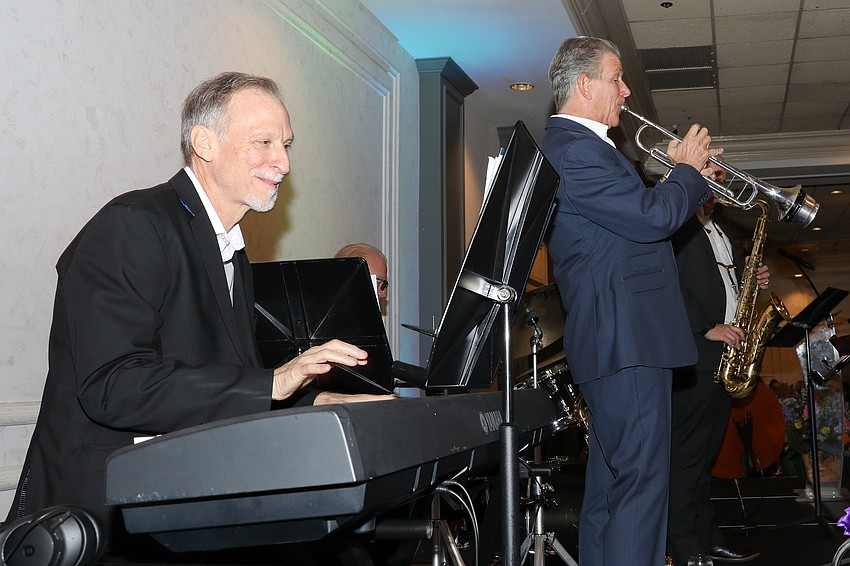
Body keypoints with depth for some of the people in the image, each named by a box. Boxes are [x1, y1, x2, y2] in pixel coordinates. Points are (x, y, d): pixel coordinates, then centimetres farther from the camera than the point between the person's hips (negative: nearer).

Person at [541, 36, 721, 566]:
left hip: (615, 339, 11)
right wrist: (688, 169, -3)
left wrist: (692, 179, 17)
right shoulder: (574, 149, -14)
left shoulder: (579, 146, 21)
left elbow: (635, 223, 26)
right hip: (628, 340, -11)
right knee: (641, 482, -11)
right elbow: (653, 216, -22)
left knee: (612, 483, 13)